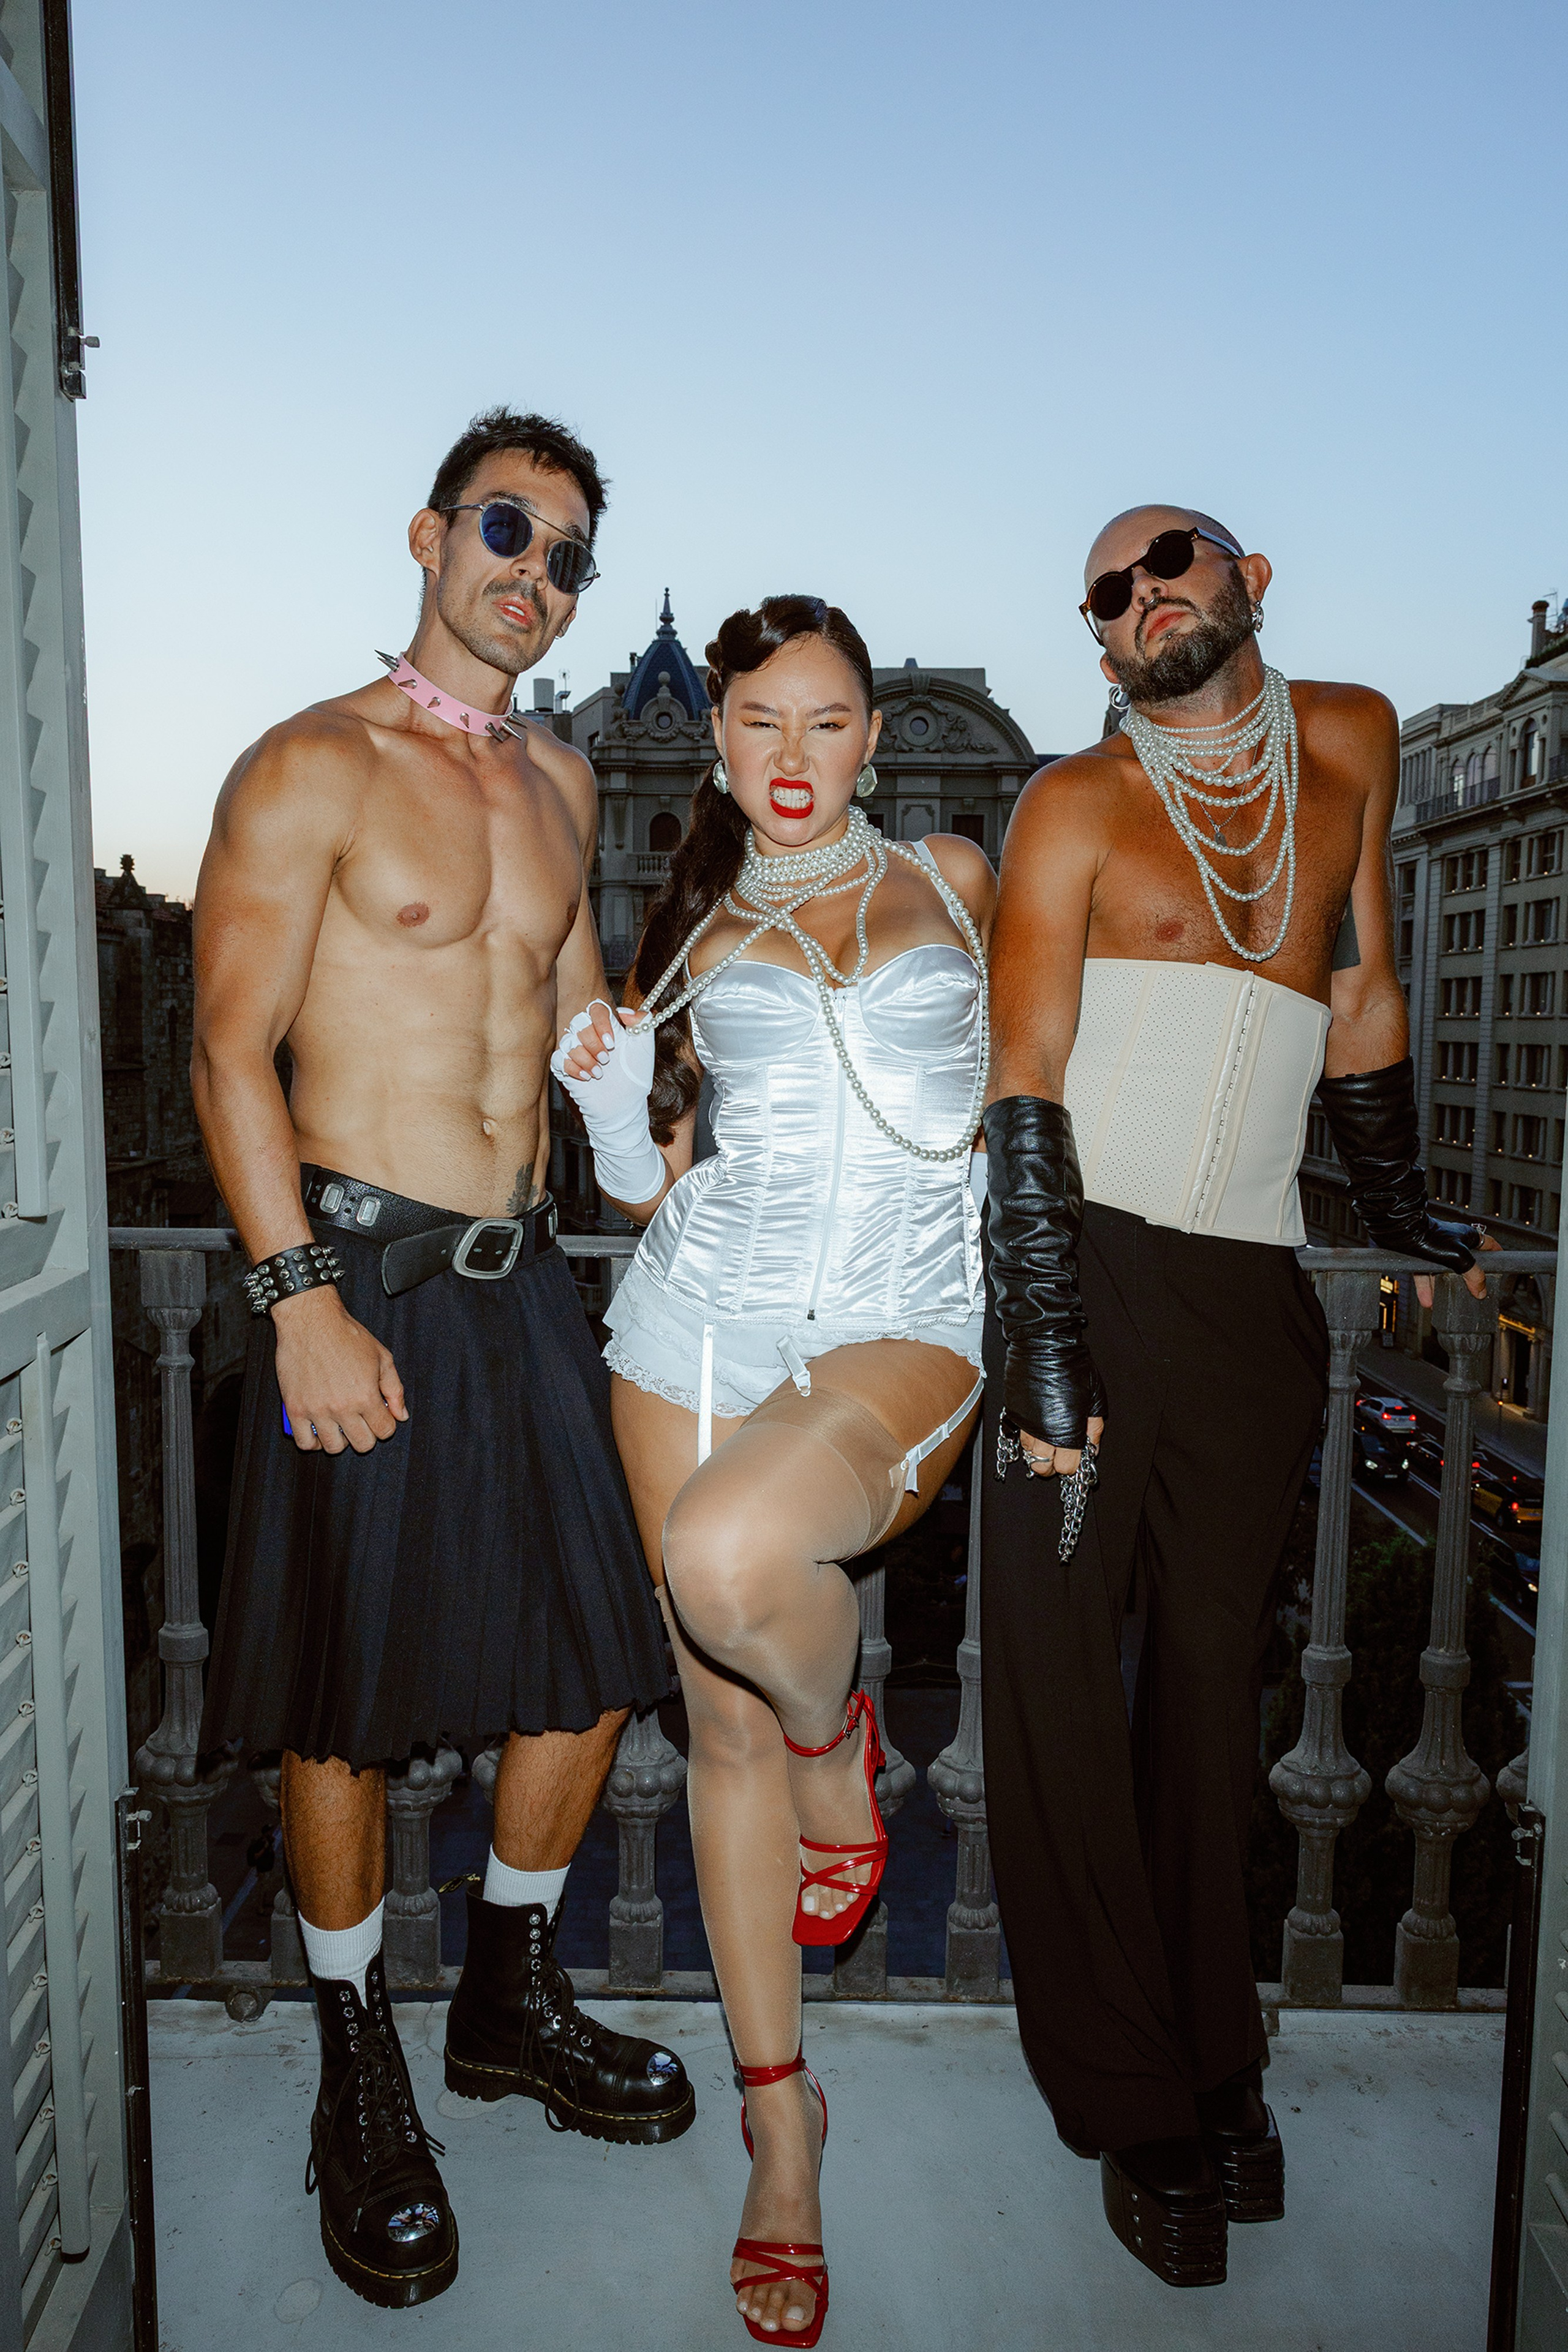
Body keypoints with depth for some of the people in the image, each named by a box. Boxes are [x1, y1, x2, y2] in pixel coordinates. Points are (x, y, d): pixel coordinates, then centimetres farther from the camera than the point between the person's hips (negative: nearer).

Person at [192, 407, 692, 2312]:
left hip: (522, 1274, 6)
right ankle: (359, 2074, 27)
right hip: (362, 1275, -6)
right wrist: (300, 1299, -17)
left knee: (598, 1653, 10)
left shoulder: (559, 781, 15)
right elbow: (232, 1055, -10)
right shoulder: (310, 769, -4)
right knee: (346, 1700, 3)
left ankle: (511, 2003, 33)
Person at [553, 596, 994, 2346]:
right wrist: (614, 1112, -4)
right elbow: (658, 1185, 15)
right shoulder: (697, 936, 13)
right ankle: (777, 2109, 27)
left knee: (730, 1561, -32)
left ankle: (840, 1743, 5)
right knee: (724, 1718, 6)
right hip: (705, 1313, 3)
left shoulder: (952, 880, 12)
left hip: (904, 1329, -2)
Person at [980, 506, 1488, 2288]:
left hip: (1257, 1289, 3)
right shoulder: (1076, 804, 2)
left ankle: (1211, 2066, 25)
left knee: (1211, 1680, 9)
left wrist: (1402, 1210, 21)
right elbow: (1023, 1078, -6)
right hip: (1084, 1263, -2)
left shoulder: (1349, 742, 14)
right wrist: (1044, 1333, -13)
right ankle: (1141, 2110, 14)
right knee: (1055, 1663, -2)